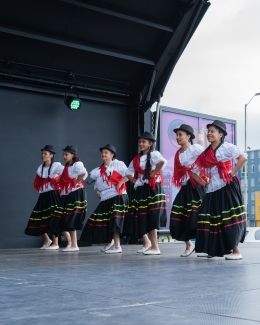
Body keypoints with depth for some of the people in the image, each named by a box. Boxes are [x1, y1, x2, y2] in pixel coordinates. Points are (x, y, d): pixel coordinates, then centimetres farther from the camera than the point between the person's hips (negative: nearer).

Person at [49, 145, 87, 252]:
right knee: (59, 220, 4)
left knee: (70, 220, -11)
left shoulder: (77, 164, -7)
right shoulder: (66, 167, 20)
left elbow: (83, 173, -27)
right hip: (66, 195, 9)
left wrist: (75, 183, -19)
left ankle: (74, 245, -3)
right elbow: (63, 180, 27)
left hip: (76, 194, -9)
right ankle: (70, 242, 14)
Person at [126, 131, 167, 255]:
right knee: (140, 218, 8)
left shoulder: (154, 154, -6)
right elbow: (128, 172, 26)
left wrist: (153, 174, -20)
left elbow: (163, 161, -29)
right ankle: (146, 242, 27)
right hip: (140, 190, 7)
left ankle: (155, 247, -4)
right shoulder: (137, 158, 15)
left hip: (152, 188, -7)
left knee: (151, 218, -9)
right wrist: (134, 181, 9)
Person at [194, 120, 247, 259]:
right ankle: (215, 249, 15)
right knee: (212, 219, 6)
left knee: (229, 218, -7)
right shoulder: (207, 152, 14)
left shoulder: (226, 147, -6)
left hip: (227, 188, -7)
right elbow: (203, 168, 26)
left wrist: (232, 172, -15)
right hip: (212, 190, 7)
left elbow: (243, 158, -16)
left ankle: (236, 251, -1)